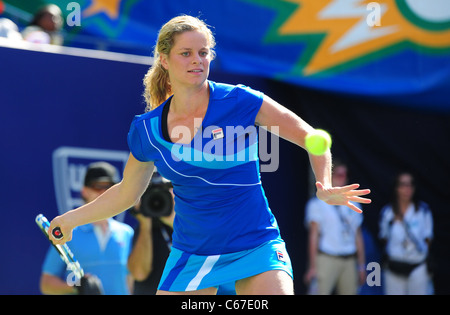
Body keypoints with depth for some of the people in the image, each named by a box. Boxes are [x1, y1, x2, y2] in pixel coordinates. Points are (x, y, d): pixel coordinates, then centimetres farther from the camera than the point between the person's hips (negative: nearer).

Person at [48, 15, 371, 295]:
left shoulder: (241, 102, -11)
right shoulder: (146, 130, -1)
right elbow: (126, 193, 17)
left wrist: (326, 187, -22)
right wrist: (72, 218, 21)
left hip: (256, 248, -3)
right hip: (190, 257, 3)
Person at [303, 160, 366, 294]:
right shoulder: (317, 204, 2)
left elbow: (358, 236, 18)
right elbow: (313, 235, -3)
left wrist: (362, 266, 15)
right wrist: (312, 267, -9)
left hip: (349, 262, 5)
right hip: (327, 259, -5)